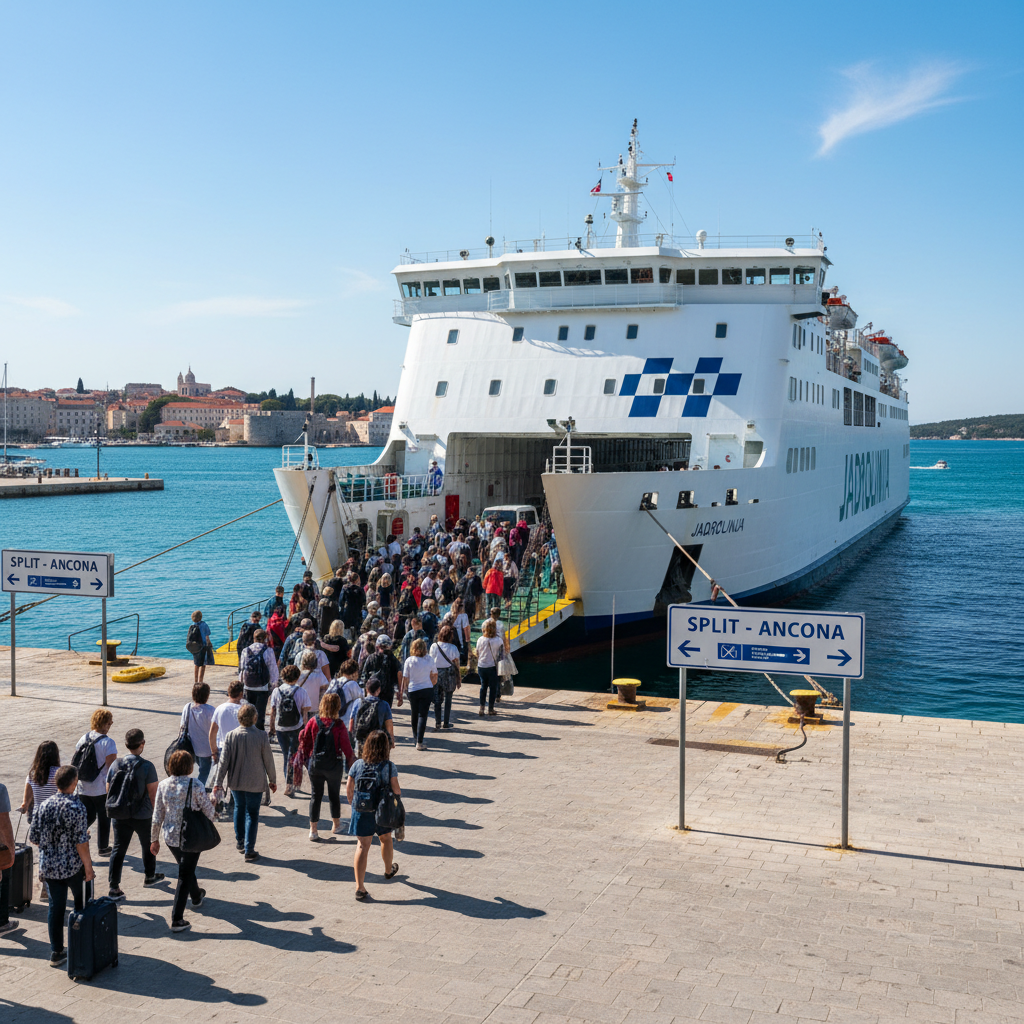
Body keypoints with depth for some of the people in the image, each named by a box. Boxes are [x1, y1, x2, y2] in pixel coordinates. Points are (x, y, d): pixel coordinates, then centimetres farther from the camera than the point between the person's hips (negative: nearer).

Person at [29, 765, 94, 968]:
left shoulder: (43, 806, -4)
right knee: (82, 904, 18)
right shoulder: (76, 808, -19)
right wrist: (89, 867, -8)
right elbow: (81, 843, -18)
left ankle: (56, 952, 16)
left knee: (55, 907, 13)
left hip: (49, 867, 4)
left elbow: (33, 839, 3)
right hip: (73, 867, -4)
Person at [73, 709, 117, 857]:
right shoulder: (108, 743, -17)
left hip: (83, 788, 5)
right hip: (101, 789, -5)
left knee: (88, 816, 21)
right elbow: (111, 767, -19)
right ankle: (103, 848, 23)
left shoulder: (84, 738, 1)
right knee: (104, 818, 13)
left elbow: (74, 760, 7)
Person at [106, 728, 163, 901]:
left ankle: (113, 887, 6)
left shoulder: (116, 764, -4)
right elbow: (153, 793, -14)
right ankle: (149, 877, 36)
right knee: (148, 846, 19)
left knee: (118, 849, 8)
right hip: (143, 816, -3)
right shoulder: (147, 766, -17)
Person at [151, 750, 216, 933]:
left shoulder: (163, 785, -3)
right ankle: (176, 919, 0)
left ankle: (197, 897, 51)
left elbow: (157, 815, 2)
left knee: (185, 868, 27)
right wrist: (212, 816, 14)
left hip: (170, 837, 5)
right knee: (185, 875, 3)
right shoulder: (195, 785, -17)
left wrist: (154, 839, 11)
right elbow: (208, 810, -10)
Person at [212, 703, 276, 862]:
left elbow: (224, 761, -8)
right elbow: (268, 761, -7)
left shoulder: (231, 736, -11)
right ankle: (249, 850, 6)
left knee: (239, 808, 24)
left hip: (235, 781, 3)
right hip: (255, 783, -2)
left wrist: (218, 782, -2)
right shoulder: (261, 736, -15)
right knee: (252, 814, 8)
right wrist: (273, 780, 6)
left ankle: (240, 841, 37)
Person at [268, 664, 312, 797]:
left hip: (280, 728, 2)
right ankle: (289, 785, -5)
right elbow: (305, 713, -5)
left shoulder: (277, 691, -3)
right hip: (296, 728, -2)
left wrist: (272, 728, 11)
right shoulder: (301, 691, -7)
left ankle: (289, 783, 24)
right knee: (293, 755, 4)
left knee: (286, 754, 16)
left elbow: (272, 712, 1)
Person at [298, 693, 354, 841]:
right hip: (334, 765, -1)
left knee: (315, 796, 10)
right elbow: (346, 746, -10)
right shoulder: (339, 725, -16)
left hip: (315, 764, 2)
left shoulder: (313, 721, -8)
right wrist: (350, 761, 7)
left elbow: (304, 740, 0)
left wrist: (306, 757, 15)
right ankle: (337, 826, 30)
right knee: (334, 795, 16)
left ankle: (313, 830, 10)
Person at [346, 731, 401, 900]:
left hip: (361, 811, 1)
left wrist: (353, 804, 16)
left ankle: (359, 887, -5)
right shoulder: (389, 767, -13)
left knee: (363, 846, 4)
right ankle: (389, 870, 49)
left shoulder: (357, 765, -7)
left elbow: (349, 789, -1)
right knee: (385, 838, 25)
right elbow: (396, 790, -11)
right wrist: (396, 799, 12)